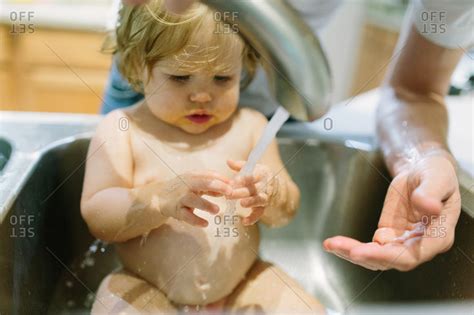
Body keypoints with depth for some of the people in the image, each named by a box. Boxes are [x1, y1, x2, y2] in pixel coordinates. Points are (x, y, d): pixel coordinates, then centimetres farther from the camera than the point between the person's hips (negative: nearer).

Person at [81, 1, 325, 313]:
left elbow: (287, 211, 3)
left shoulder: (249, 126, 1)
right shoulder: (120, 129, -5)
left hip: (242, 285, 4)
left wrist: (271, 195, -22)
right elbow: (96, 216, -12)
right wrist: (161, 200, -30)